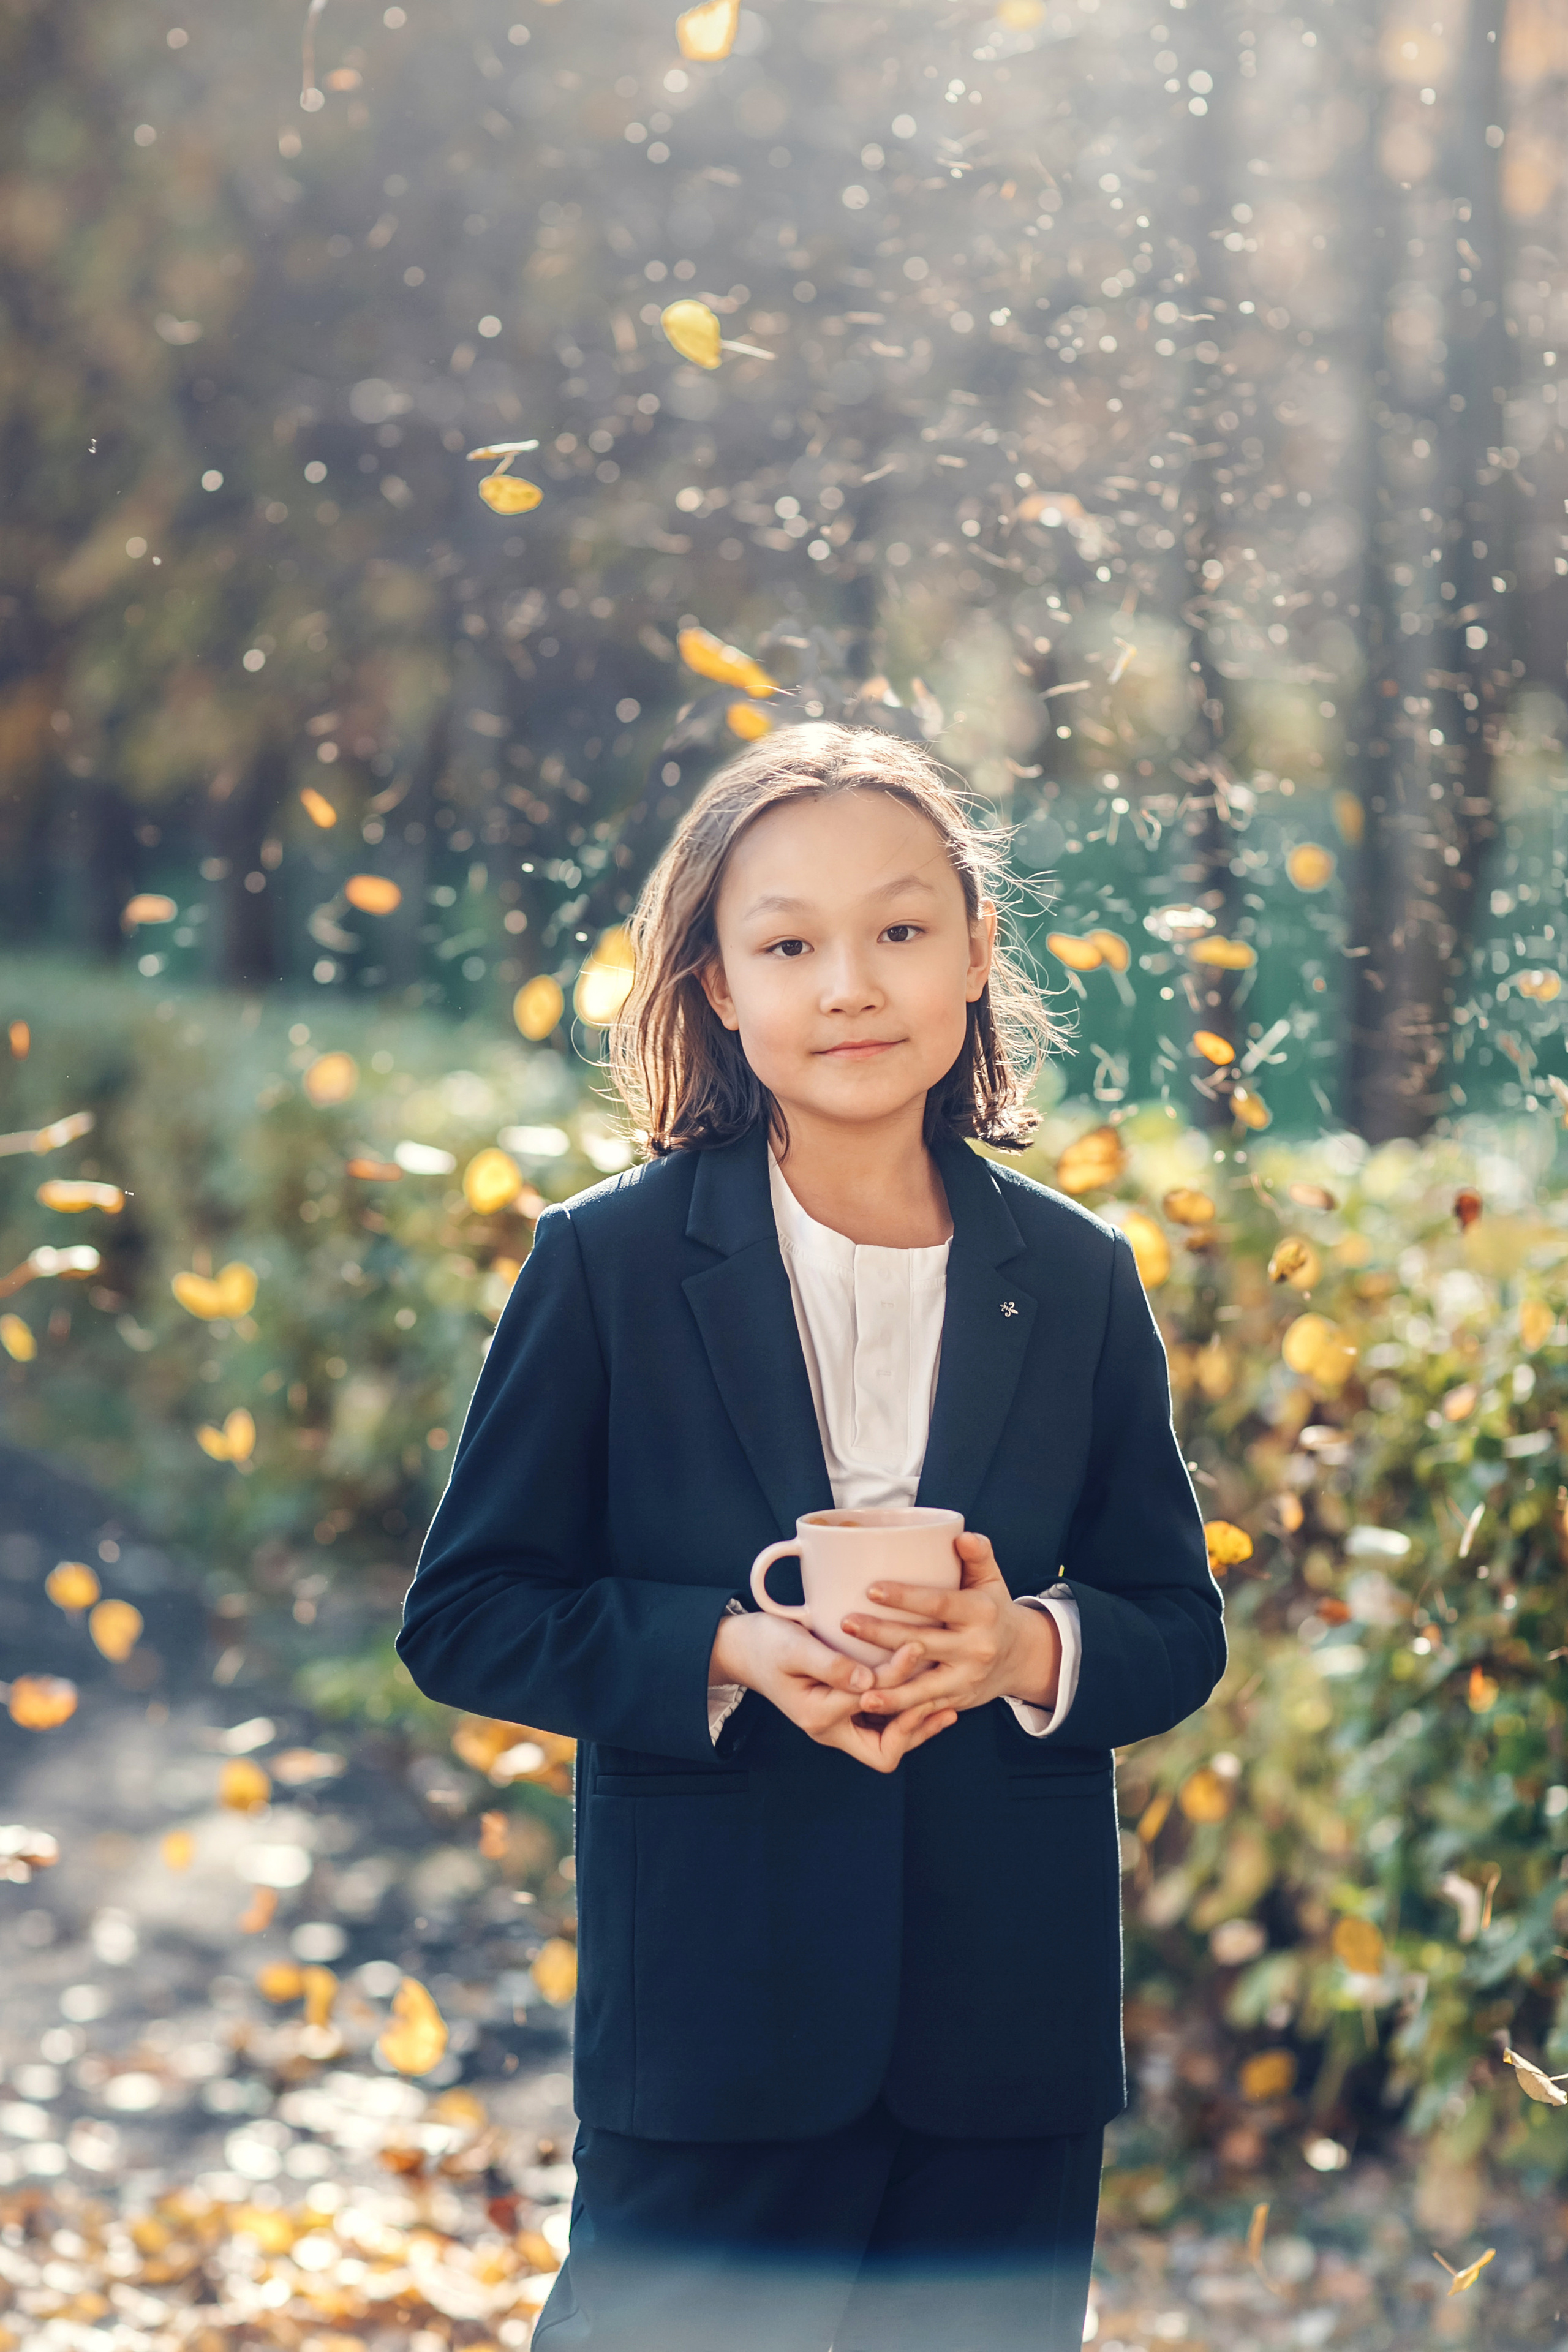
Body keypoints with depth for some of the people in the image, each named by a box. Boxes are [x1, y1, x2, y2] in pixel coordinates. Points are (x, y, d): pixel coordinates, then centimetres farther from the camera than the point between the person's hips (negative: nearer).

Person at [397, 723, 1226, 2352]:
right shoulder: (610, 1262, 0)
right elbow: (466, 1619, -1)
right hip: (712, 2017, -2)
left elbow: (1180, 1631, 10)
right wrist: (725, 1653, -17)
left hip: (1010, 2022, 3)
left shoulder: (1077, 1279, 7)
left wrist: (1028, 1648, -12)